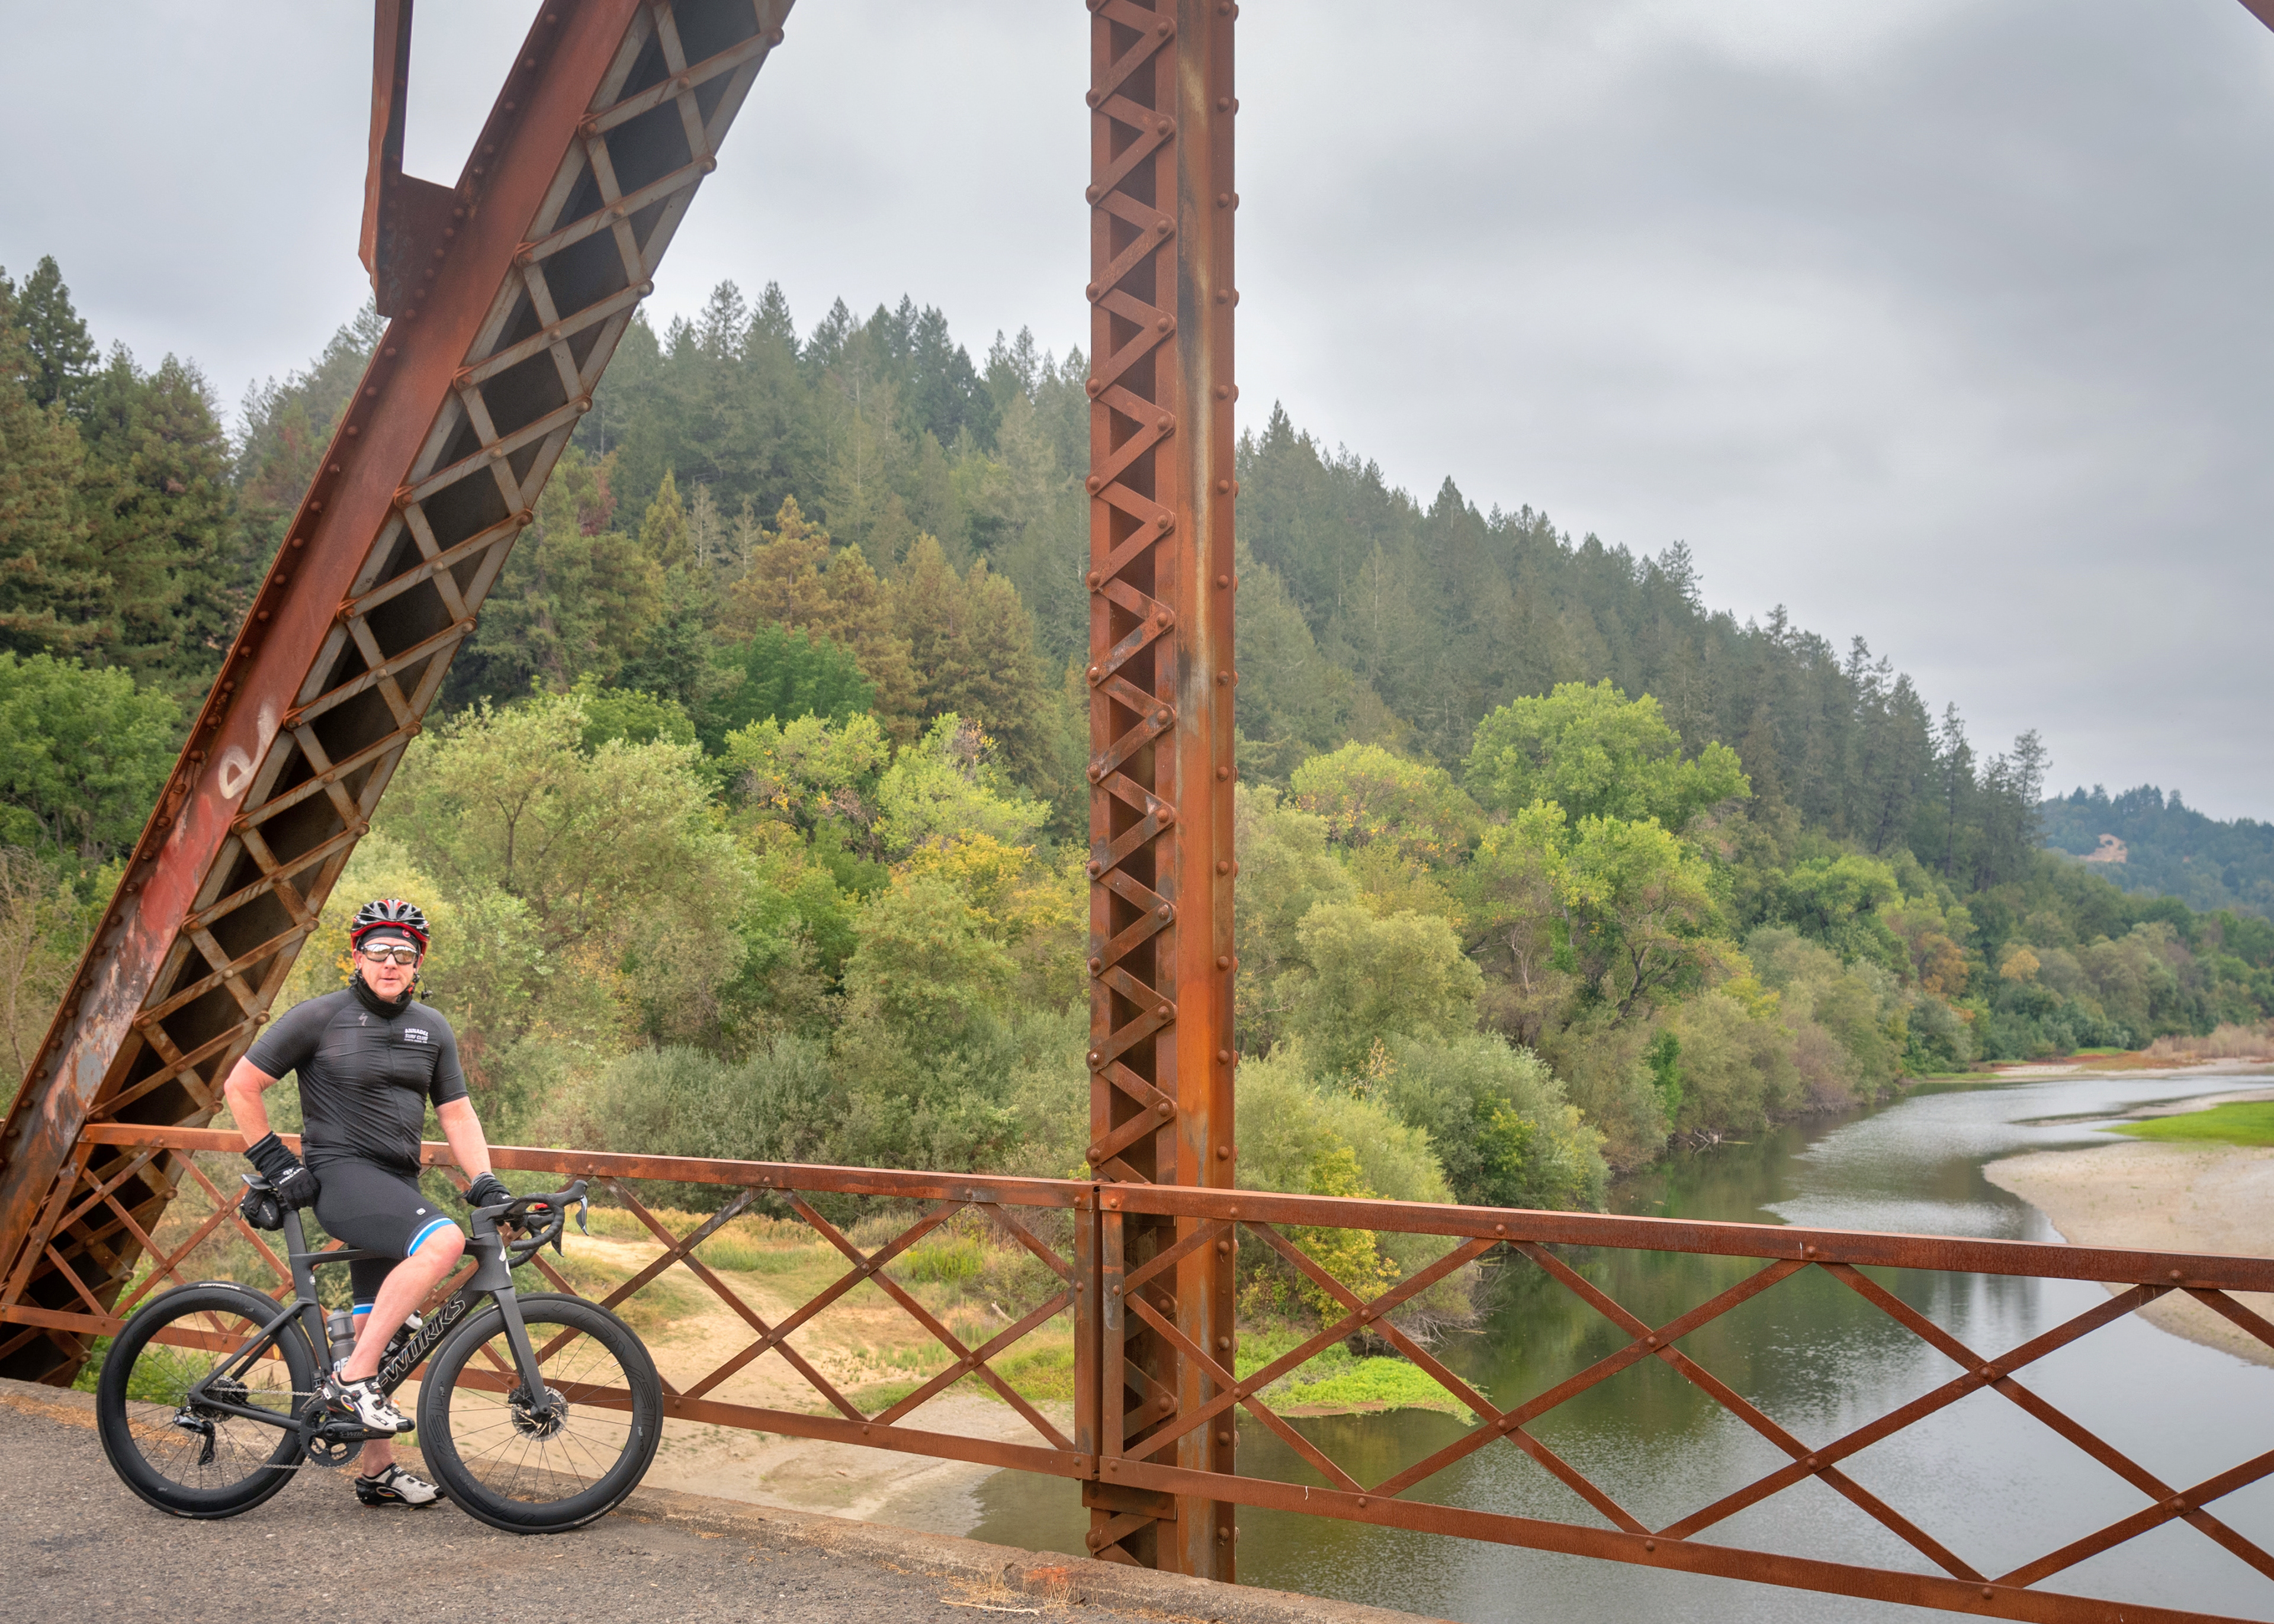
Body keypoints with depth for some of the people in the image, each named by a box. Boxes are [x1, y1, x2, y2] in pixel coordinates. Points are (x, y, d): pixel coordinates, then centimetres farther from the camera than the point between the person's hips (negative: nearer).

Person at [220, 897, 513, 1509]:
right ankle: (350, 1379, -22)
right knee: (442, 1241, -31)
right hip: (340, 1175, -6)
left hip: (398, 1184, 6)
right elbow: (240, 1087, -1)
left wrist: (485, 1183, -2)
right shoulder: (318, 1017, -5)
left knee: (379, 1331, 10)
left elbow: (457, 1114, 11)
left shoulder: (432, 1029, 11)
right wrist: (275, 1163, -5)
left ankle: (378, 1472, 21)